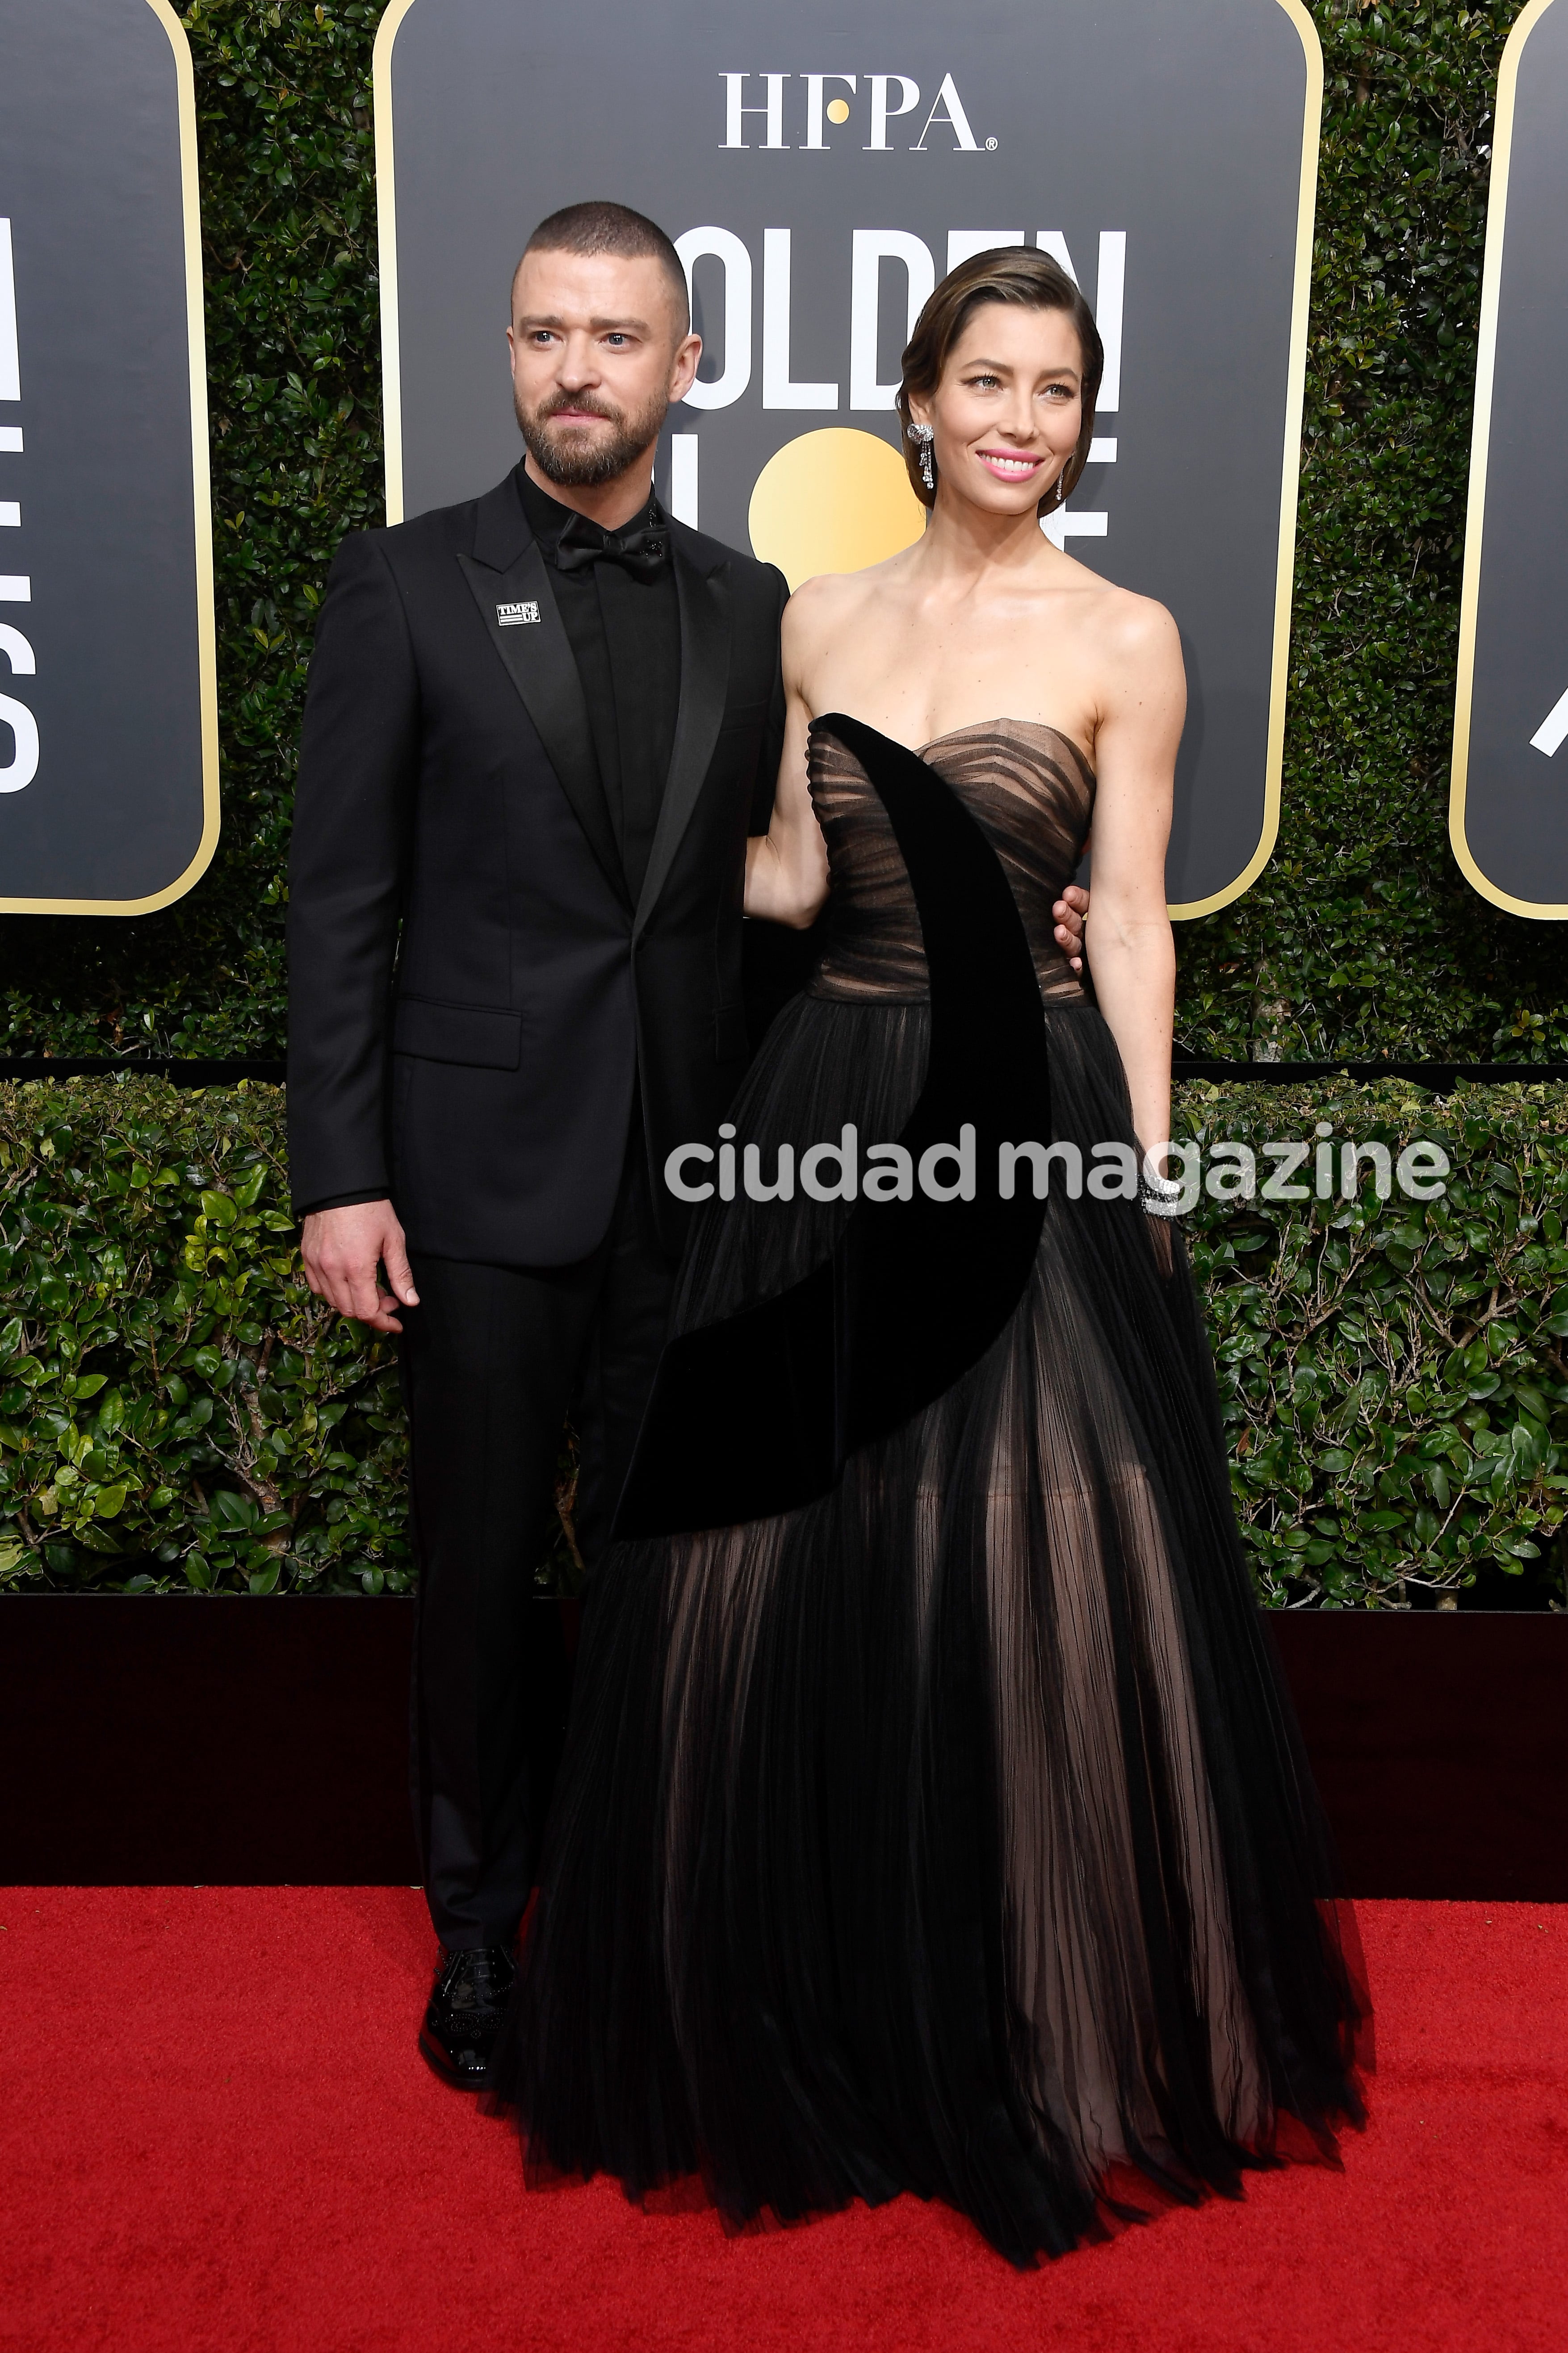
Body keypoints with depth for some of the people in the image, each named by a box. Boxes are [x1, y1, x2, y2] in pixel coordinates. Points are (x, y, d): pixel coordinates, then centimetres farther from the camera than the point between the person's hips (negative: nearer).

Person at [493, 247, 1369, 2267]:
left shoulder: (1122, 639, 0)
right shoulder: (819, 621, 11)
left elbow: (1129, 922, -2)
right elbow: (791, 879, 12)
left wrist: (1147, 1179, -5)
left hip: (1028, 1127, -3)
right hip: (828, 1115, 4)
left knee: (1030, 1578, 0)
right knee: (781, 1559, 7)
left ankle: (1049, 2031, 25)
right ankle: (819, 2010, 29)